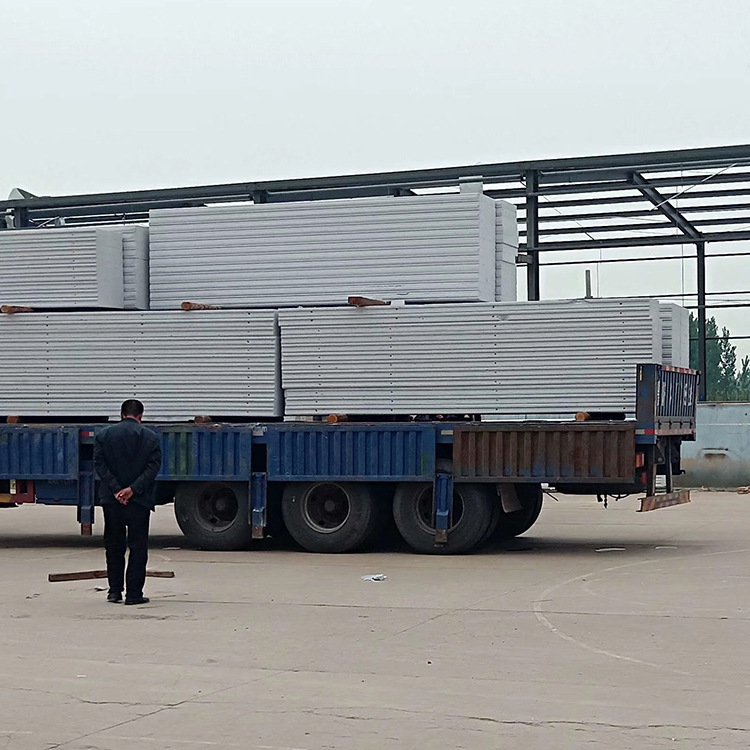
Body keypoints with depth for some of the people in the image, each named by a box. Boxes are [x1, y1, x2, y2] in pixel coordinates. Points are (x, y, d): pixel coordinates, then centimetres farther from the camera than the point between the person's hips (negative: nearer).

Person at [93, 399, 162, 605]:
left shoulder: (103, 435, 4)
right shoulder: (150, 437, 0)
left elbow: (100, 464, -4)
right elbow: (153, 466, -9)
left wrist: (115, 490, -9)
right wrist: (133, 489, -13)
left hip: (111, 500, 2)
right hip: (140, 501, -2)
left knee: (114, 546, 13)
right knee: (138, 547, 4)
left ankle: (115, 591, 16)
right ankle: (134, 593, 1)